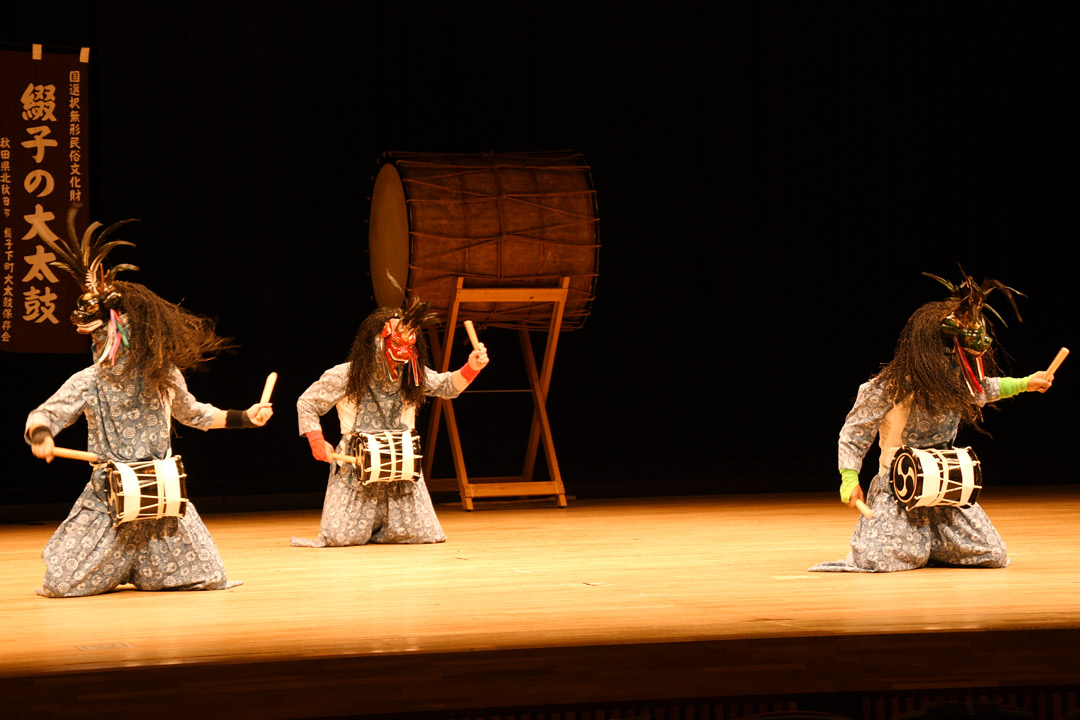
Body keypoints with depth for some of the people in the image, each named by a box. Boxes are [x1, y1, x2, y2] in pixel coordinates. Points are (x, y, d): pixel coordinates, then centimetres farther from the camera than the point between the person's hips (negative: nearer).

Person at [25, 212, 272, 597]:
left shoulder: (163, 376, 3)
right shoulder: (88, 382, -4)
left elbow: (193, 413, 20)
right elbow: (43, 415, -6)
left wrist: (244, 417, 14)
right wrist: (40, 434, -30)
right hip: (107, 498, -1)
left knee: (205, 578, -3)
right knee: (63, 583, -10)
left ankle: (142, 568, 27)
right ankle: (117, 565, 24)